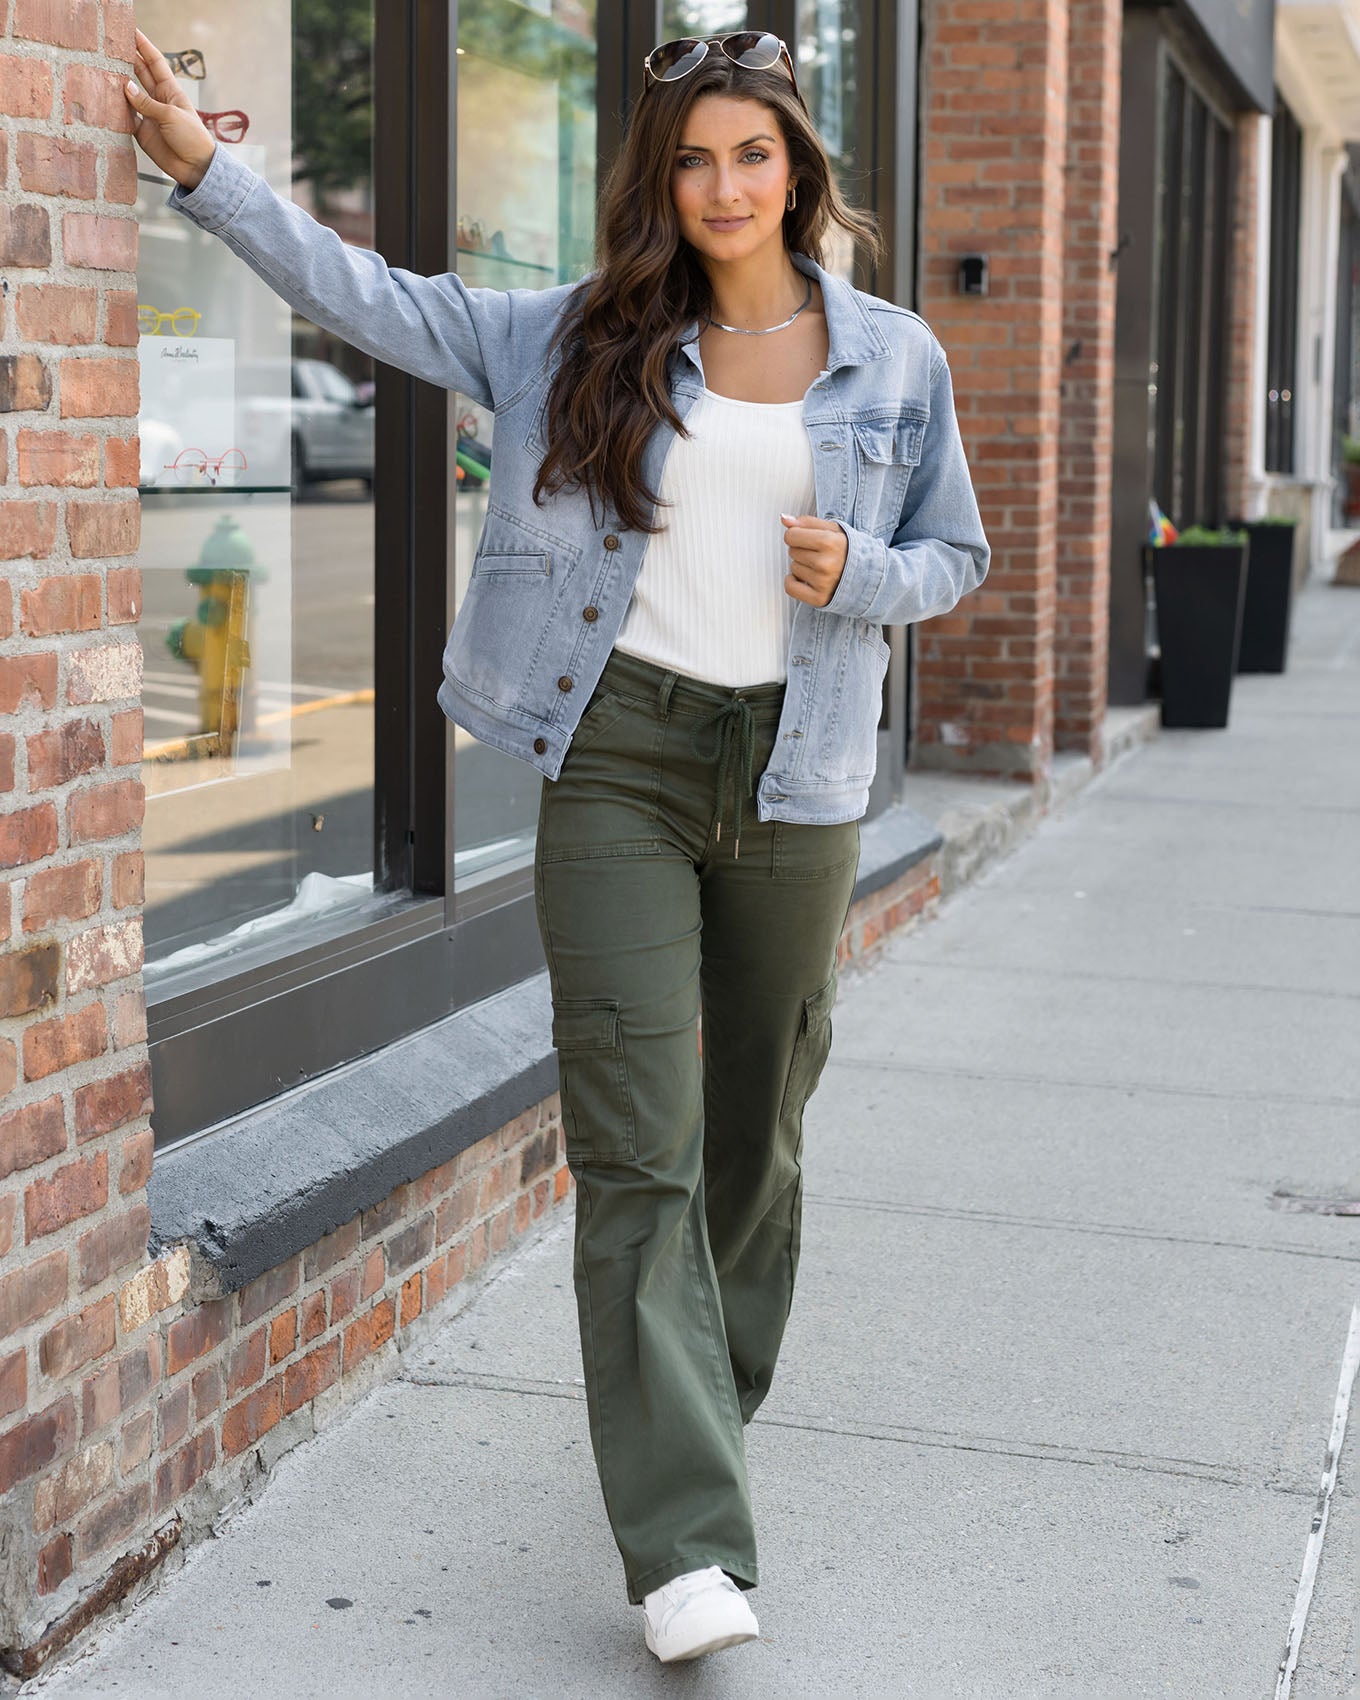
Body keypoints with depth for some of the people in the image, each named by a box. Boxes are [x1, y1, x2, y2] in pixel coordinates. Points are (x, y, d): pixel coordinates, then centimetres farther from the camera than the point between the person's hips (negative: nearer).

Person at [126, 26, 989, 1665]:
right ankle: (686, 1544, -9)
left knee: (757, 1130, 13)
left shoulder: (895, 358, 7)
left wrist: (857, 575, -7)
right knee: (637, 1147, -9)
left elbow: (956, 552, 15)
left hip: (793, 773, 2)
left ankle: (706, 1416, 38)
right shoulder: (583, 339, 5)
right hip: (618, 755, -1)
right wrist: (204, 166, -3)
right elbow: (375, 300, 4)